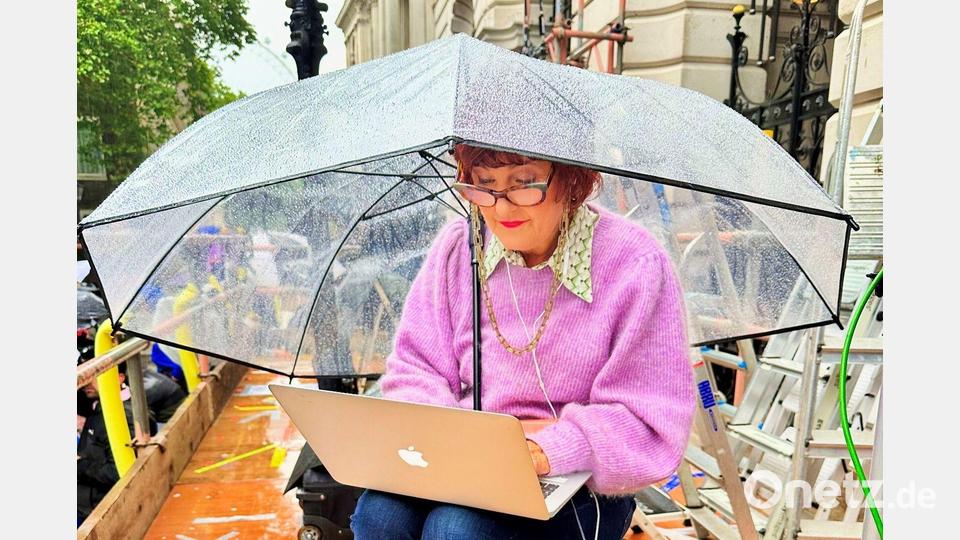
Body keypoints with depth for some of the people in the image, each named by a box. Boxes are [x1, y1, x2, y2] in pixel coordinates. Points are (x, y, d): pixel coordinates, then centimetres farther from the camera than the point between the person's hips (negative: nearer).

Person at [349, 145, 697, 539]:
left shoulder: (636, 267, -14)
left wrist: (546, 450, -28)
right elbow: (415, 368, 3)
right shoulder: (458, 245, -2)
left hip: (577, 486, -3)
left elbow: (651, 424, -13)